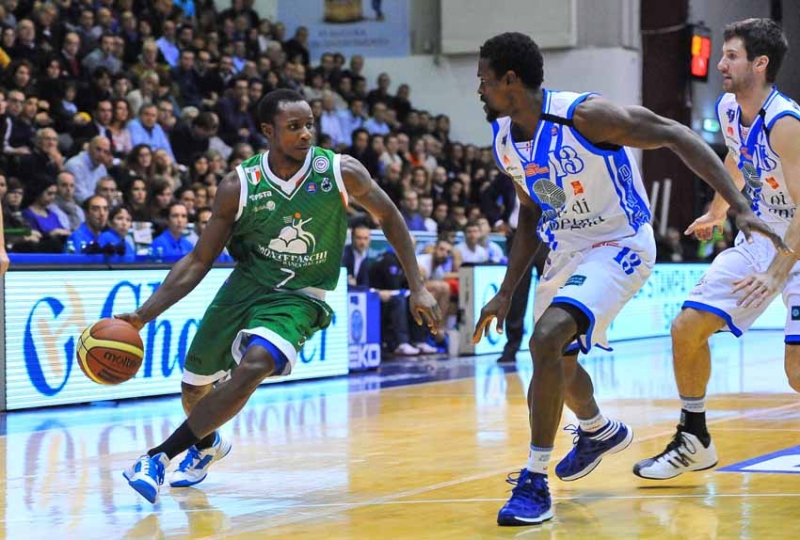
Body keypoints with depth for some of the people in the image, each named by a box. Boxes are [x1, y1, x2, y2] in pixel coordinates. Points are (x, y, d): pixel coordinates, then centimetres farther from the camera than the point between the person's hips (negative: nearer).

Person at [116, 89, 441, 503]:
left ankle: (160, 455, -23)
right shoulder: (239, 185, -12)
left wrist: (417, 288, 0)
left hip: (298, 298, -3)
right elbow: (198, 261, -6)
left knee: (253, 367, -32)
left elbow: (389, 217, 3)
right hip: (245, 285, 3)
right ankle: (208, 445, 51)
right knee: (194, 386, 13)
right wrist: (143, 315, -15)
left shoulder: (342, 172, -14)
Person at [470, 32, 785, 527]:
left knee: (547, 339, -27)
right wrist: (506, 293, 11)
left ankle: (535, 481, -17)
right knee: (556, 355, 22)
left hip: (618, 247, -8)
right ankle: (600, 431, 55)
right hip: (567, 250, 8)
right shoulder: (504, 140, -3)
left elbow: (676, 136, -21)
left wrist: (741, 208, -27)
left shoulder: (584, 116, -26)